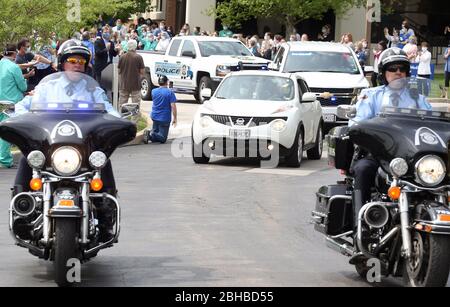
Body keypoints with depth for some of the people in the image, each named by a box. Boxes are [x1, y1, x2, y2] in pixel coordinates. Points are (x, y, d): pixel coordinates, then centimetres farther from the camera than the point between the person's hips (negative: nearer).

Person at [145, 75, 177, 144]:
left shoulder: (153, 91, 5)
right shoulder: (170, 92, -12)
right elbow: (173, 106, -16)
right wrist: (175, 118, -7)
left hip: (154, 116, 5)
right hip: (164, 118, -5)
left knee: (155, 132, 22)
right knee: (162, 138, 0)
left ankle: (151, 134, -12)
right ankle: (151, 135, -29)